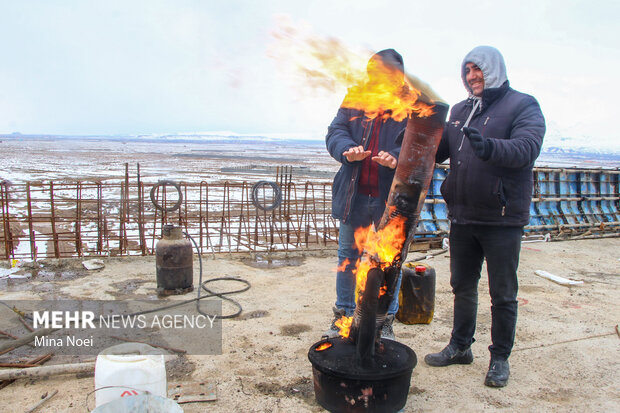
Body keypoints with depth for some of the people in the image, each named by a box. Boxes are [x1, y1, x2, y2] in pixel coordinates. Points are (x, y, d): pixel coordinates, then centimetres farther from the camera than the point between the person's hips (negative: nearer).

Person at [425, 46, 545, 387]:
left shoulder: (522, 105, -6)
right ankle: (460, 346, 33)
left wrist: (488, 147, -42)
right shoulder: (460, 111, 13)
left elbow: (527, 148, -23)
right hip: (462, 215, 6)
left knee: (503, 294, 7)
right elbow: (438, 151, 11)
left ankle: (500, 358, 24)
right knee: (462, 285, 17)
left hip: (502, 218, -5)